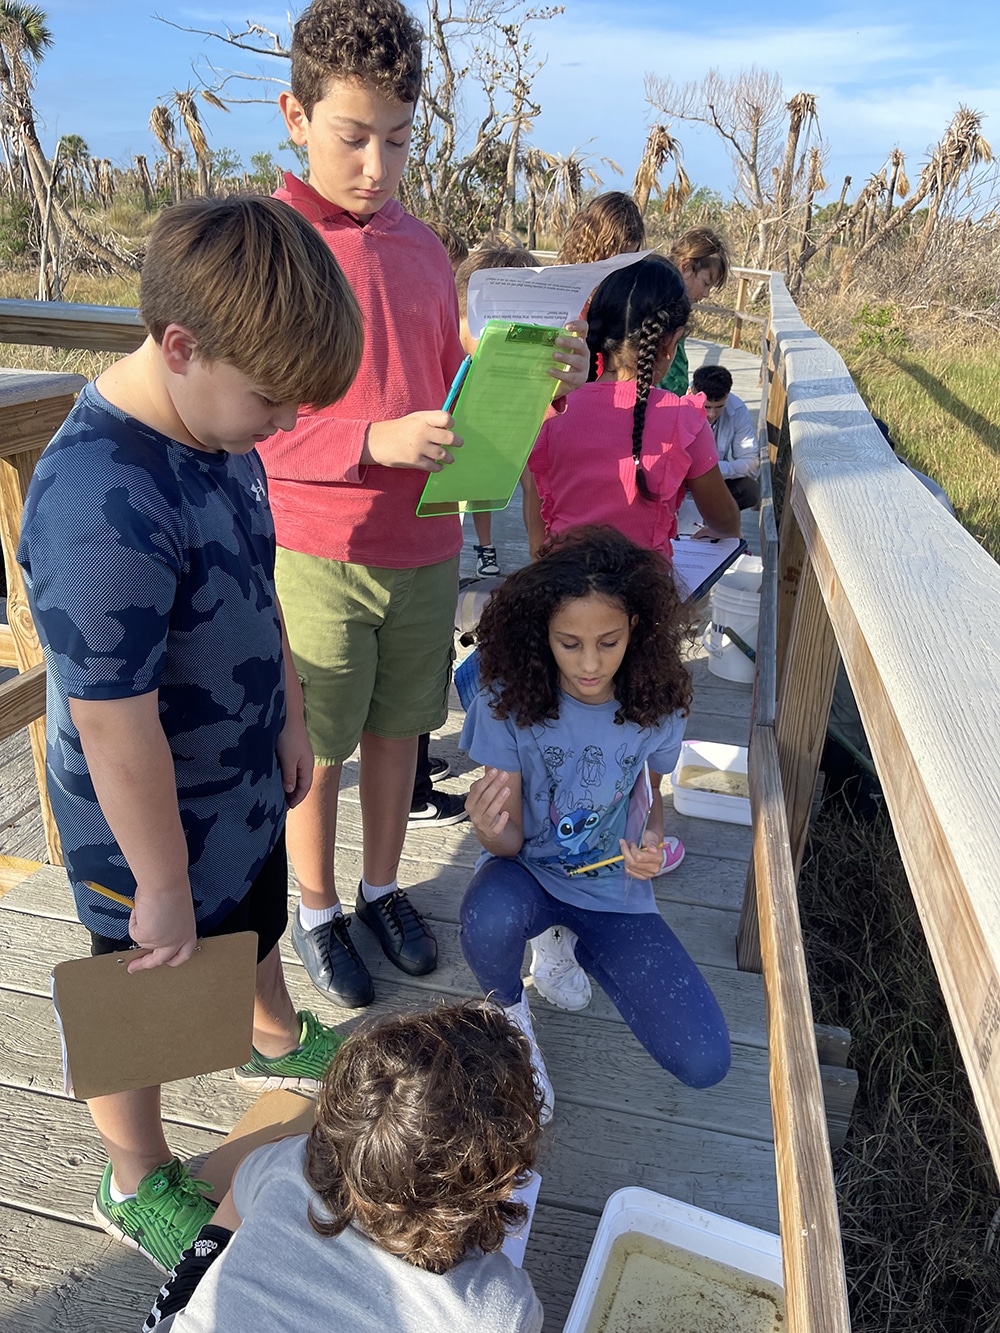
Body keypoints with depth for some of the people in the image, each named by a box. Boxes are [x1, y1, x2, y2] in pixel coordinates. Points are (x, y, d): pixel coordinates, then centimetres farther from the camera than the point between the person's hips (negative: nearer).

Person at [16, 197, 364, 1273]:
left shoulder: (219, 430, -7)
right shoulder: (102, 508, -36)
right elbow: (115, 730, -30)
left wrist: (288, 720, 14)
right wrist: (161, 886, -18)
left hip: (243, 784, 8)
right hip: (152, 826, -8)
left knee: (254, 928, 33)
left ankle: (278, 1045, 63)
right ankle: (137, 1185, 46)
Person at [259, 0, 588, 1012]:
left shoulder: (423, 249, 8)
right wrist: (375, 442, -26)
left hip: (424, 547, 5)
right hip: (315, 555, -5)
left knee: (397, 729, 17)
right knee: (315, 748, 9)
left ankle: (382, 889, 39)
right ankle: (316, 911, 33)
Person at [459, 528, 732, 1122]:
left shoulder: (656, 707, -13)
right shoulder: (509, 700, -18)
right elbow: (509, 840, -14)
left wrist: (652, 841, -16)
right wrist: (491, 829, -40)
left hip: (614, 888, 2)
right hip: (529, 872, -2)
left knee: (704, 1063, -11)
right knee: (489, 918, -40)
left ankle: (581, 950, 17)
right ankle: (510, 1016, -1)